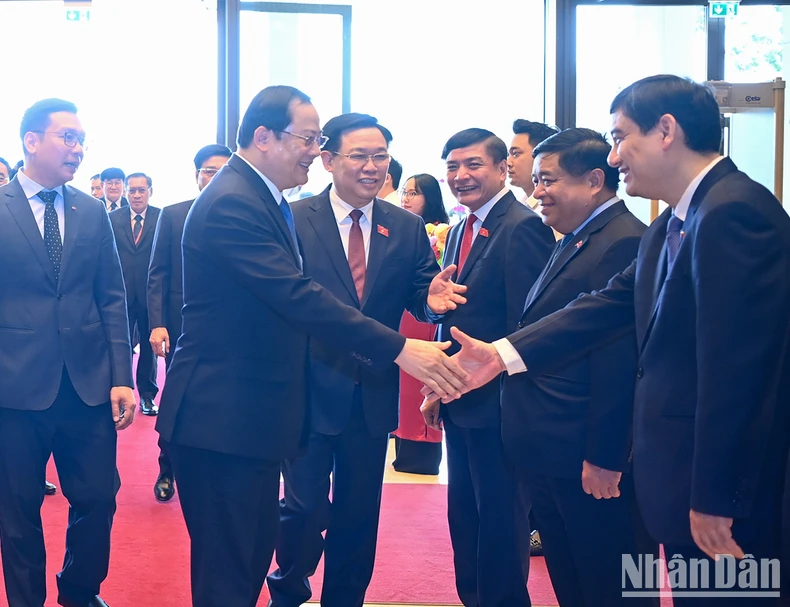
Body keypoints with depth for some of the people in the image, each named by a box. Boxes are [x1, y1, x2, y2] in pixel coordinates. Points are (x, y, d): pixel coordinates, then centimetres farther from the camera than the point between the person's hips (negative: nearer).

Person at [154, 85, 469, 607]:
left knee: (256, 550, 18)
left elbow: (289, 296, 16)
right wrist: (398, 349, -28)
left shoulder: (266, 200, 13)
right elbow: (296, 294, -27)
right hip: (221, 416, -10)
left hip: (254, 413, 10)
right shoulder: (231, 202, -19)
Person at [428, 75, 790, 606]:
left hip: (724, 482, -10)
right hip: (684, 466, 10)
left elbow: (735, 365, -24)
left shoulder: (734, 211, -21)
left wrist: (715, 498, -22)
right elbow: (610, 304, 9)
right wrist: (504, 354, 1)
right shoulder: (675, 223, 13)